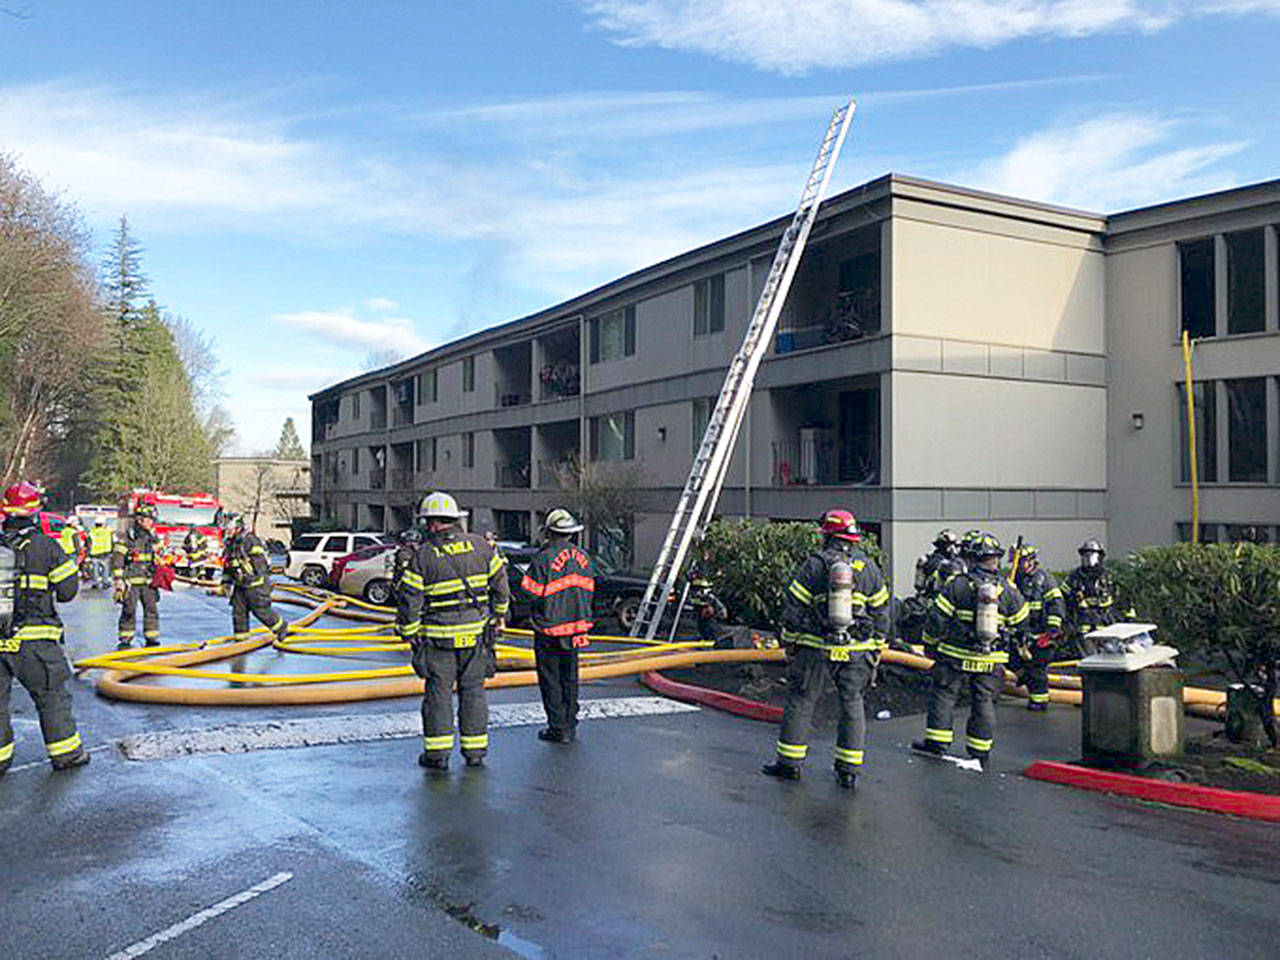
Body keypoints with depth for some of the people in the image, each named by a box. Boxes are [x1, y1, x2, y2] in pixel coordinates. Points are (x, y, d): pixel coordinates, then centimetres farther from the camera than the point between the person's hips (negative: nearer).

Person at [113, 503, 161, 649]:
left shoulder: (152, 539, 14)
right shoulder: (126, 538, -4)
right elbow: (116, 559, -5)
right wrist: (118, 579, -10)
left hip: (148, 582, 5)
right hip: (131, 581, -5)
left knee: (152, 608, 2)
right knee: (129, 610, -4)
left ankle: (151, 638, 9)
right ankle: (125, 639, 6)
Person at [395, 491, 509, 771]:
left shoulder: (422, 556, -8)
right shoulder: (479, 545, 2)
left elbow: (408, 599, -8)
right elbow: (500, 582, 9)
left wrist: (409, 634, 2)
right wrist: (499, 612, 23)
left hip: (438, 636, -3)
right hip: (474, 633, 3)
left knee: (438, 692, 5)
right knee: (472, 690, 11)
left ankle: (438, 751, 7)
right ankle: (475, 750, 15)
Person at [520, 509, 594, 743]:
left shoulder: (544, 558, -16)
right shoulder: (583, 556, 3)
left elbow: (531, 594, -14)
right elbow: (589, 592, 9)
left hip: (549, 629, -6)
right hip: (576, 626, 6)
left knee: (551, 680, 4)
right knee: (569, 678, 16)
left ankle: (558, 729, 7)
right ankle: (570, 725, 22)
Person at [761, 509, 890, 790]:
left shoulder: (815, 563, -5)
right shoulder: (869, 567, 6)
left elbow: (794, 607, -4)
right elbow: (881, 611, 10)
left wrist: (790, 642, 7)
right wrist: (877, 649, 18)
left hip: (816, 648, -3)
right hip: (857, 651, 3)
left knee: (800, 701, 7)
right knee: (852, 705, 11)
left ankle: (790, 762, 14)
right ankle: (848, 770, 12)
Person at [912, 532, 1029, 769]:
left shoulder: (958, 584, -9)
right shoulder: (1008, 590, 0)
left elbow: (939, 616, -7)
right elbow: (1021, 622, 11)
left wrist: (933, 639, 7)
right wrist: (1008, 641, 28)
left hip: (956, 654, -2)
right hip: (991, 660, 3)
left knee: (943, 694, 9)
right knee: (984, 700, 10)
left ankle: (937, 741, 12)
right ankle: (980, 750, 14)